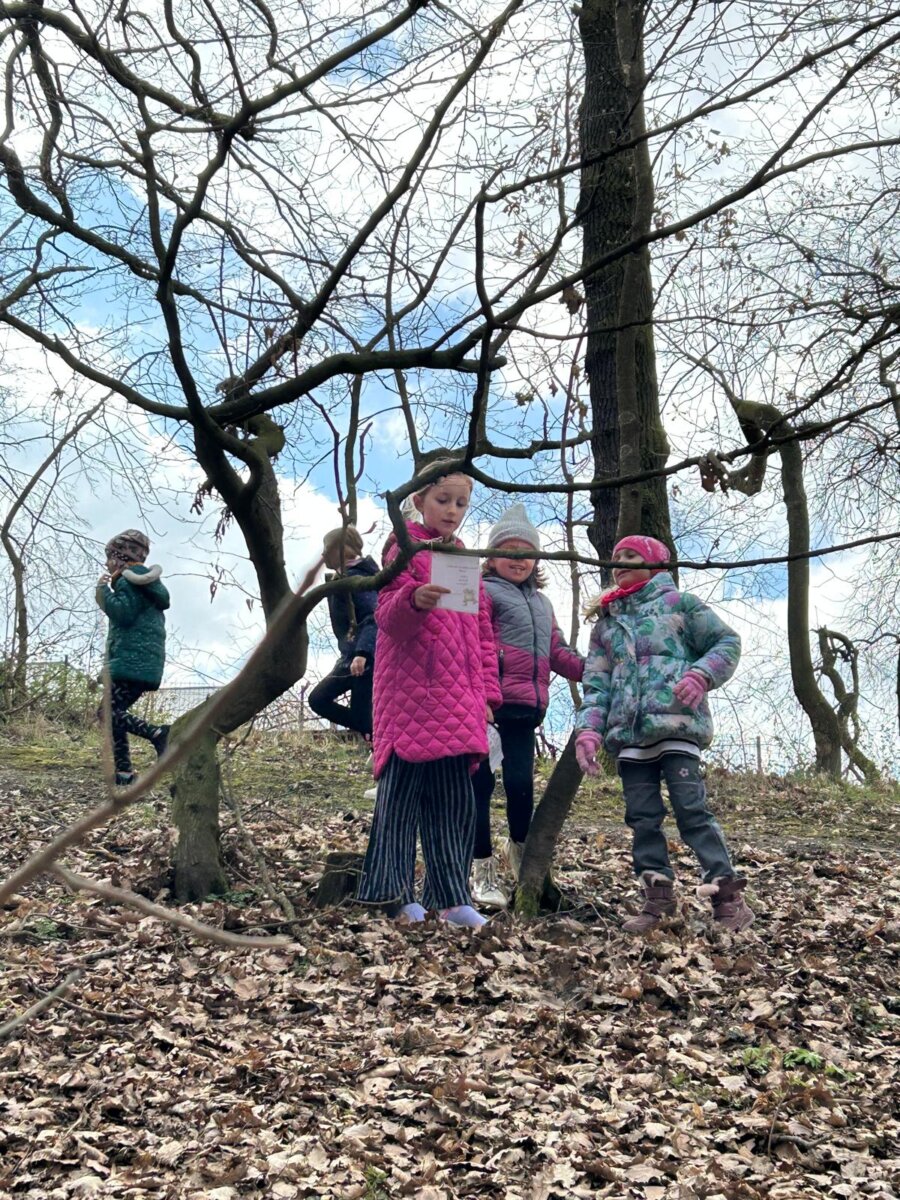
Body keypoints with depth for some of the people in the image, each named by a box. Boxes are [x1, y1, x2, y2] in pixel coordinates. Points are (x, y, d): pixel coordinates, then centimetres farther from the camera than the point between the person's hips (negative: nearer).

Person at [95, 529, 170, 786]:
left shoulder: (129, 580, -7)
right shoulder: (144, 581, 24)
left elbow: (123, 614, -19)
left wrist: (103, 589, -8)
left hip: (132, 662, -10)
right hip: (141, 662, 10)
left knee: (108, 712, -13)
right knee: (112, 712, 10)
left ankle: (157, 733, -23)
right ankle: (123, 772, 5)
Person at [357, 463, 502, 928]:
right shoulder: (406, 549, 2)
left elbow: (482, 631, 21)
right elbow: (388, 617, -10)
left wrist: (485, 691, 14)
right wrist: (414, 600, -32)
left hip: (457, 698, 7)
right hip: (412, 693, -6)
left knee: (455, 798, 6)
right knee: (403, 791, -6)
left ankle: (450, 896, 12)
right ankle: (394, 892, -2)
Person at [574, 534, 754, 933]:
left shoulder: (678, 603, 10)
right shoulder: (605, 623, 22)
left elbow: (727, 642, 7)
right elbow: (596, 682, 15)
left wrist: (700, 675, -11)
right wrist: (588, 729, 0)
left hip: (677, 724, -5)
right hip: (628, 735, 5)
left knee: (691, 808, -11)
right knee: (642, 817, 3)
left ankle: (727, 895, -8)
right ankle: (658, 895, 9)